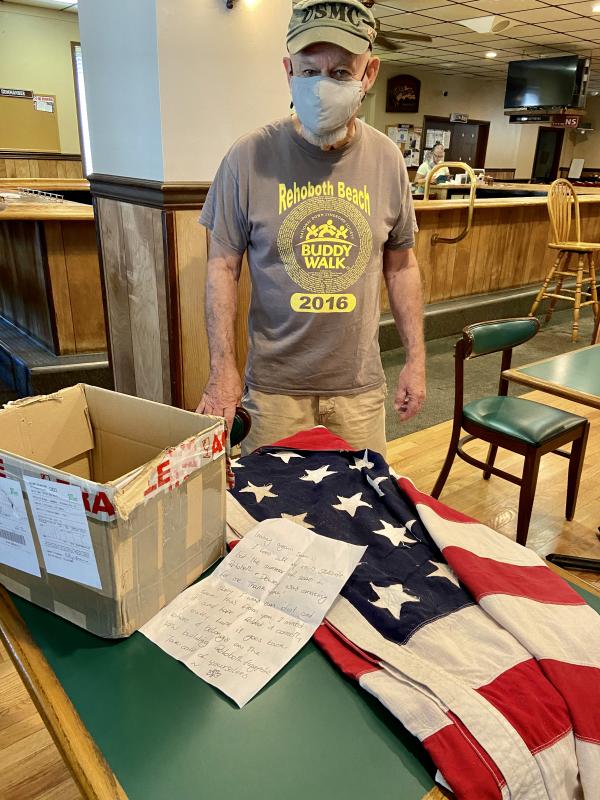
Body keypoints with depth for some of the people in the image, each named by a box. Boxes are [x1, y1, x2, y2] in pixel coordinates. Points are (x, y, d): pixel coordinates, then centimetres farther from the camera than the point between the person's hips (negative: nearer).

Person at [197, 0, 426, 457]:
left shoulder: (387, 159, 0)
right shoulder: (249, 158, -9)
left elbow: (401, 264, 7)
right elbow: (224, 266, -4)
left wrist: (416, 358, 5)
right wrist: (223, 368, -8)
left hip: (360, 385, 3)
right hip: (274, 384, -2)